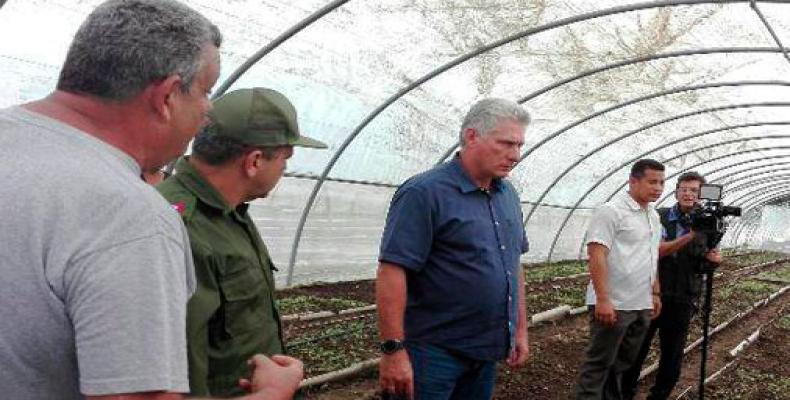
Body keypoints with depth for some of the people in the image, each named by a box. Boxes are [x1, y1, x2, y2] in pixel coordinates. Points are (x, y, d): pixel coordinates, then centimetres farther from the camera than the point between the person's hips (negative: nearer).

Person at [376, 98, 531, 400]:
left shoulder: (508, 195, 10)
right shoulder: (424, 193, -15)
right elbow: (392, 271, -20)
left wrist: (520, 329, 16)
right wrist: (393, 351, -23)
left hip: (486, 352, 8)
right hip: (433, 352, -7)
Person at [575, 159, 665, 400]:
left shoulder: (654, 216, 14)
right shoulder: (611, 211, -13)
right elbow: (597, 256, -19)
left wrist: (655, 293, 20)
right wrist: (603, 299, -23)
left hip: (642, 305, 8)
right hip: (613, 305, -8)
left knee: (623, 363, 15)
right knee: (599, 363, -1)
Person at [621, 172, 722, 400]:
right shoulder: (659, 217, -3)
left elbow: (701, 267, 9)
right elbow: (658, 250, -17)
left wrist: (711, 259, -13)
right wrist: (690, 235, -28)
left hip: (682, 303, 2)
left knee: (672, 356, 9)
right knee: (636, 350, 8)